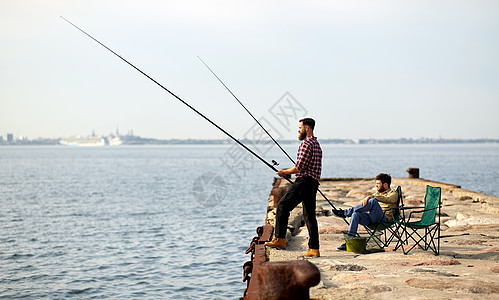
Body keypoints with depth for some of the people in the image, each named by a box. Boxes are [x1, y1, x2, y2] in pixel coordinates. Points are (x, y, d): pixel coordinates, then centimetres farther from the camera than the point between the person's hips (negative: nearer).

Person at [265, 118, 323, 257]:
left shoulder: (306, 144, -12)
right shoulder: (317, 145, 20)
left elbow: (299, 167, -16)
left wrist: (285, 172, 0)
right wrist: (288, 171, 20)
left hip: (304, 182, -10)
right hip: (313, 183, 10)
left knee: (283, 206, -7)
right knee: (310, 216, 9)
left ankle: (280, 239, -12)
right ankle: (314, 249, 7)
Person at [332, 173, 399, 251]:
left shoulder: (393, 193, 10)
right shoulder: (377, 193, 32)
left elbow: (388, 199, -15)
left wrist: (371, 197, -24)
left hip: (384, 219, -6)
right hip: (370, 218, 6)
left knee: (373, 201, -32)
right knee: (356, 214, -26)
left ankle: (346, 212, -25)